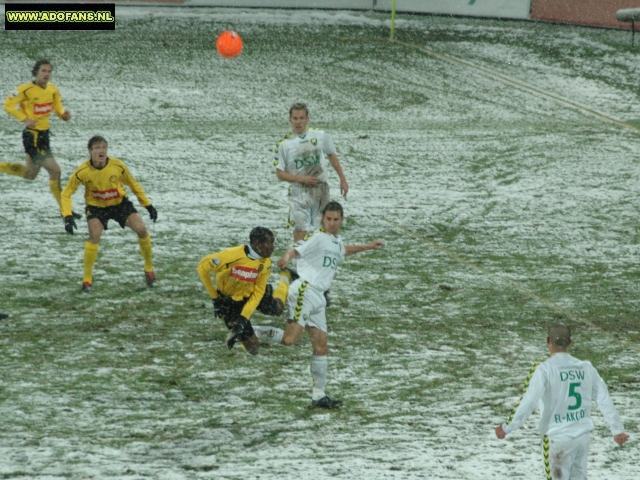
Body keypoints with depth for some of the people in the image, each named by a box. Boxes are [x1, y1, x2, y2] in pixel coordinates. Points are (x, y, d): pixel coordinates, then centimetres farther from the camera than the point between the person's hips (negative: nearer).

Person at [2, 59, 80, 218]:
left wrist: (63, 114, -5)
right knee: (55, 171, -9)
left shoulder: (52, 89, 3)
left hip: (44, 134, 8)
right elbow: (8, 105, -12)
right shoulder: (26, 90, -16)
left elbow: (57, 104, 18)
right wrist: (25, 119, -23)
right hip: (32, 136, -8)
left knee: (30, 174, 22)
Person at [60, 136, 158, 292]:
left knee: (141, 229, -14)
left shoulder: (118, 166, -20)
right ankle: (87, 279, -11)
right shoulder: (82, 171, -23)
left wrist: (147, 205, 1)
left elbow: (133, 185, -1)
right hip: (96, 206, -2)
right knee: (95, 235, -26)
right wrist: (68, 216, -23)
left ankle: (149, 269, 9)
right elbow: (66, 193, -12)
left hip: (120, 203, 2)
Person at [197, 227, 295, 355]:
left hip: (249, 294, 5)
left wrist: (244, 317, -23)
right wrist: (214, 297, -15)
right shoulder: (232, 255, -34)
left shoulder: (265, 263, -17)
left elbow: (258, 292, -12)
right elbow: (203, 266, -22)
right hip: (229, 300, -4)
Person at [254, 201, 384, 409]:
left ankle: (319, 395, 14)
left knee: (321, 346, 8)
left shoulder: (337, 241, 20)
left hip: (318, 298, 9)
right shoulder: (317, 237, -8)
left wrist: (366, 247, 48)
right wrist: (287, 257, -49)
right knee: (289, 339, -23)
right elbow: (296, 250, -27)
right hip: (305, 291, -9)